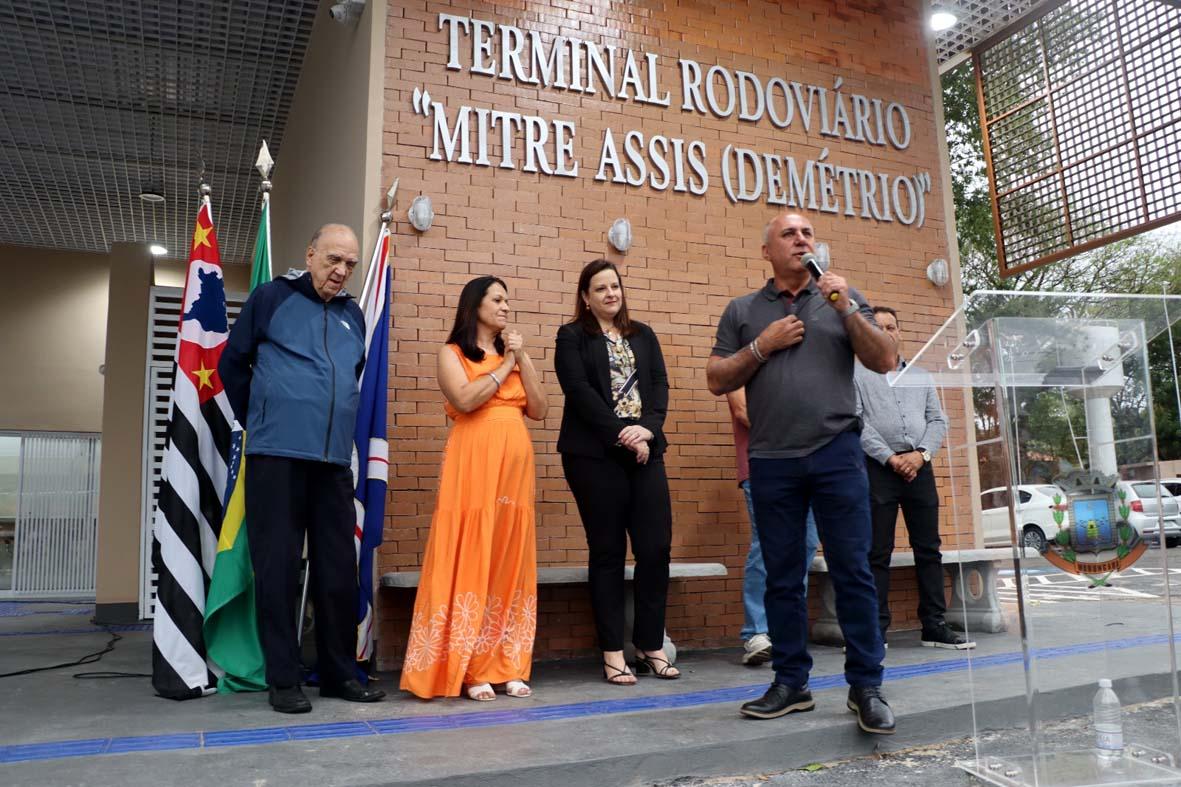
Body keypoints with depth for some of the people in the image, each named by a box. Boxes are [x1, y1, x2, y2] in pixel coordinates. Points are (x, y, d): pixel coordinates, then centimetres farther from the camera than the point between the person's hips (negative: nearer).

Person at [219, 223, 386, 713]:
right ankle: (282, 679, 11)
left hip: (335, 459, 4)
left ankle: (340, 672, 19)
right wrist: (258, 421, 10)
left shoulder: (352, 314, 14)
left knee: (339, 570, 7)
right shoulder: (272, 297, 2)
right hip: (277, 454, -4)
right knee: (278, 567, 1)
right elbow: (232, 363, 7)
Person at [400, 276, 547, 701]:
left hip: (515, 464, 5)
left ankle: (507, 666, 10)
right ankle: (468, 670, 2)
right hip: (473, 463, -5)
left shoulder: (515, 354, 20)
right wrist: (504, 367, -3)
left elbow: (538, 409, 8)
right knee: (469, 562, -5)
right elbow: (464, 400, -14)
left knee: (511, 564, 4)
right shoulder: (452, 353, 5)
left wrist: (522, 359, 1)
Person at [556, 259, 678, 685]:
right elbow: (580, 392, -7)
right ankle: (613, 653, 8)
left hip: (645, 451, 4)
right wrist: (622, 436, -14)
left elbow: (659, 384, 8)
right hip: (596, 455, -4)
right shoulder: (572, 337, 5)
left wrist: (647, 428, -11)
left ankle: (651, 646, 11)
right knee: (608, 552, 1)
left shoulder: (643, 335, 18)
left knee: (656, 547, -2)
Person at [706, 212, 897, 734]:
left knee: (853, 570, -1)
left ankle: (865, 686, 10)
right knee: (783, 577, 7)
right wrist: (761, 346, -6)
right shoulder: (742, 311, 12)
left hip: (837, 453, -1)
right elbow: (717, 380, 7)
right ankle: (790, 684, 17)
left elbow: (884, 361, 3)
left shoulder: (843, 298, 12)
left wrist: (847, 308, -8)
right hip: (772, 461, 1)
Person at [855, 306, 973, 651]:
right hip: (878, 467, -4)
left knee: (929, 548, 6)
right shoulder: (857, 374, 4)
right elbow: (857, 422, -6)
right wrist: (890, 458, -12)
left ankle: (935, 626, 13)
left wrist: (921, 454, -5)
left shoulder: (920, 376, 19)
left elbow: (938, 420, 13)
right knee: (878, 552, -3)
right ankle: (876, 629, 2)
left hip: (919, 467, 4)